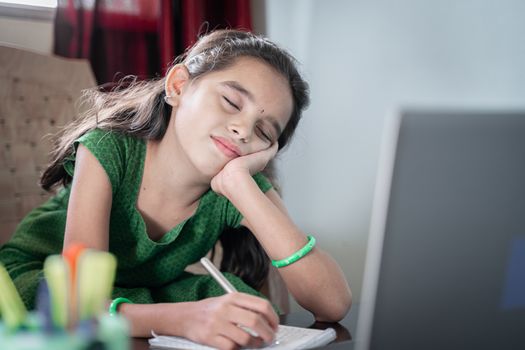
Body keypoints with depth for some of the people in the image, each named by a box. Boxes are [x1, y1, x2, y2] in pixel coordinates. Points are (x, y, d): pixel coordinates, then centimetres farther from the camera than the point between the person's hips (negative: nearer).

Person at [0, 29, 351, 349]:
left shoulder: (242, 190, -21)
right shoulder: (108, 152, -30)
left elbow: (334, 304, -32)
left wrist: (241, 184, -40)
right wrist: (184, 317, -59)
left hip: (142, 297, 3)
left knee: (229, 295, -22)